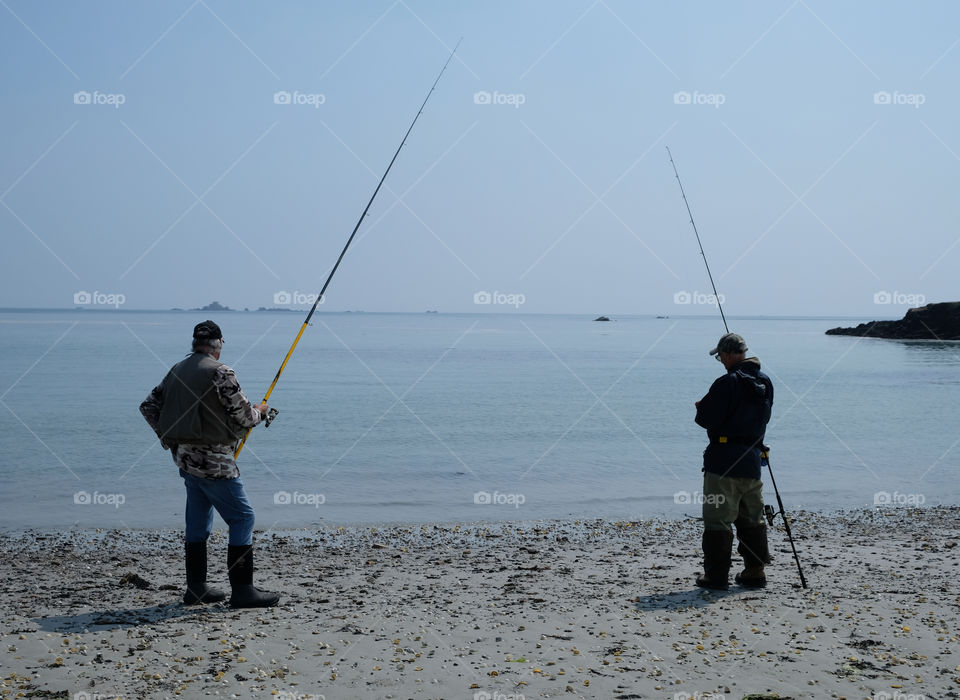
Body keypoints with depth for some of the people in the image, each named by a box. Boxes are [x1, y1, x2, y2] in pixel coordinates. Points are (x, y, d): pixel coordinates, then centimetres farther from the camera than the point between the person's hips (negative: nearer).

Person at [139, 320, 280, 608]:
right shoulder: (220, 372, -15)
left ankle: (196, 588, 21)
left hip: (185, 456, 8)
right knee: (242, 517, -3)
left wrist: (168, 438, 20)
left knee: (197, 522, 15)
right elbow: (243, 417, -14)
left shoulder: (177, 370, 10)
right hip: (213, 461, -8)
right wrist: (260, 411, 7)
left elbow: (149, 406, 16)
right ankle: (242, 591, -4)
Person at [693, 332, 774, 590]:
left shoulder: (728, 383, -17)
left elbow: (707, 419, -17)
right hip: (752, 461, 8)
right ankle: (755, 571, 20)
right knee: (752, 519, 17)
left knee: (718, 519, -1)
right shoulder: (765, 383, 8)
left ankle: (716, 575, 2)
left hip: (724, 460, -7)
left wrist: (701, 407, 7)